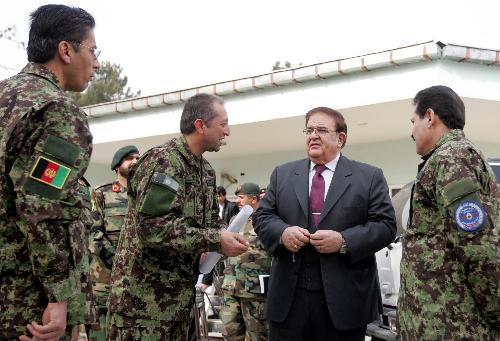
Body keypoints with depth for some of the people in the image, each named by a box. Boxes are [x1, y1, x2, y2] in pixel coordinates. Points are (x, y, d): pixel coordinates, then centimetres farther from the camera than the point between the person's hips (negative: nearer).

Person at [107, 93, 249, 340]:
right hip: (142, 296, -9)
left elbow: (211, 219, 21)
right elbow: (153, 227, -26)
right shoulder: (163, 161, -17)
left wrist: (226, 238, -2)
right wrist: (215, 240, -23)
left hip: (181, 297, 9)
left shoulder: (206, 170, 13)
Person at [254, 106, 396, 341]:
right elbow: (262, 216, 11)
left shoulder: (369, 177, 4)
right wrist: (282, 232, -11)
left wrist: (343, 241, -17)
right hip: (289, 295, 2)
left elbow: (385, 225, -2)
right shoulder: (282, 174, 13)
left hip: (343, 298, -2)